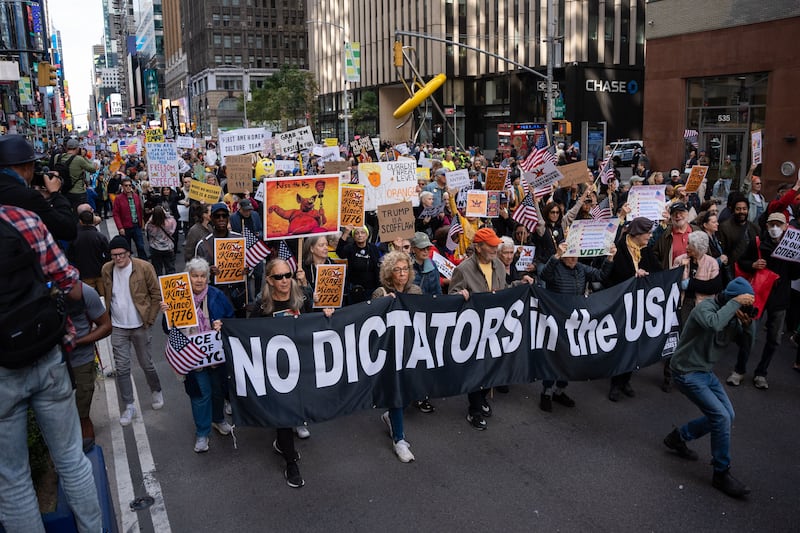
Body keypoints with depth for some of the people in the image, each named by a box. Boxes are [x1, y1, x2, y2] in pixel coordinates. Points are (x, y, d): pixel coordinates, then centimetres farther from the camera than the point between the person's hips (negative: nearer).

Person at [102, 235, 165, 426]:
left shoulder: (144, 267, -10)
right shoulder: (107, 270, -1)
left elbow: (156, 295, -5)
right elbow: (105, 297, 12)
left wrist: (149, 319, -7)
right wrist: (106, 320, 6)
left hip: (139, 326, -2)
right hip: (117, 328, 2)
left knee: (146, 364, 10)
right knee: (122, 368, 2)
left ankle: (156, 391, 36)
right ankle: (129, 406, 15)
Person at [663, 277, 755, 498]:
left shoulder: (733, 315, 0)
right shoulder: (706, 307, -22)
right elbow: (714, 323, -46)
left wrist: (748, 324, -16)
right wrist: (735, 303, -34)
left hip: (706, 372, 9)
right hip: (687, 373, -9)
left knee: (726, 417, 11)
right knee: (722, 418, -15)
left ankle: (678, 438, 28)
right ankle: (722, 474, 0)